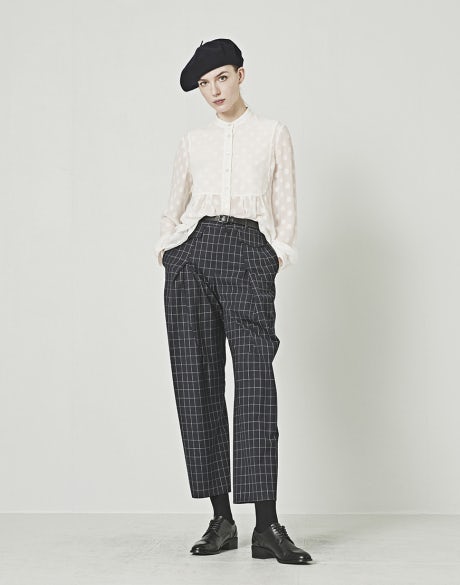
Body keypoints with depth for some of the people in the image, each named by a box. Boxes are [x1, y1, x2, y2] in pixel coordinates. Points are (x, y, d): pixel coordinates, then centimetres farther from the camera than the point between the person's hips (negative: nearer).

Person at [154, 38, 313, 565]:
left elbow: (285, 204, 12)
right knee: (197, 383, -5)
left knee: (255, 379, -15)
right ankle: (221, 518, 1)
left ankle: (267, 525, -15)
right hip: (193, 254, 3)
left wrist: (281, 251, 0)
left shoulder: (272, 134, 16)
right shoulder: (192, 142, 21)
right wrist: (167, 246, 9)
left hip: (249, 254, -2)